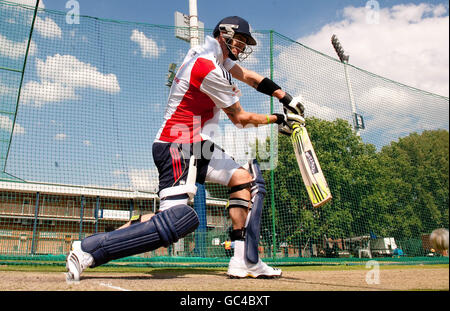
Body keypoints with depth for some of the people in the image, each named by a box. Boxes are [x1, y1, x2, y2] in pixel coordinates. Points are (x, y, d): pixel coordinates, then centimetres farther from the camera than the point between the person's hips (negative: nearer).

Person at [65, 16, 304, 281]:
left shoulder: (218, 56, 14)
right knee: (178, 220, -25)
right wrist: (279, 119, 4)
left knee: (246, 177, 9)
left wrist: (287, 100, 16)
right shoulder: (209, 68, -16)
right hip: (177, 146, -11)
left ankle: (245, 262, 5)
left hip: (198, 146, 11)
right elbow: (240, 118, -8)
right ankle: (88, 249, -17)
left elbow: (250, 76, 23)